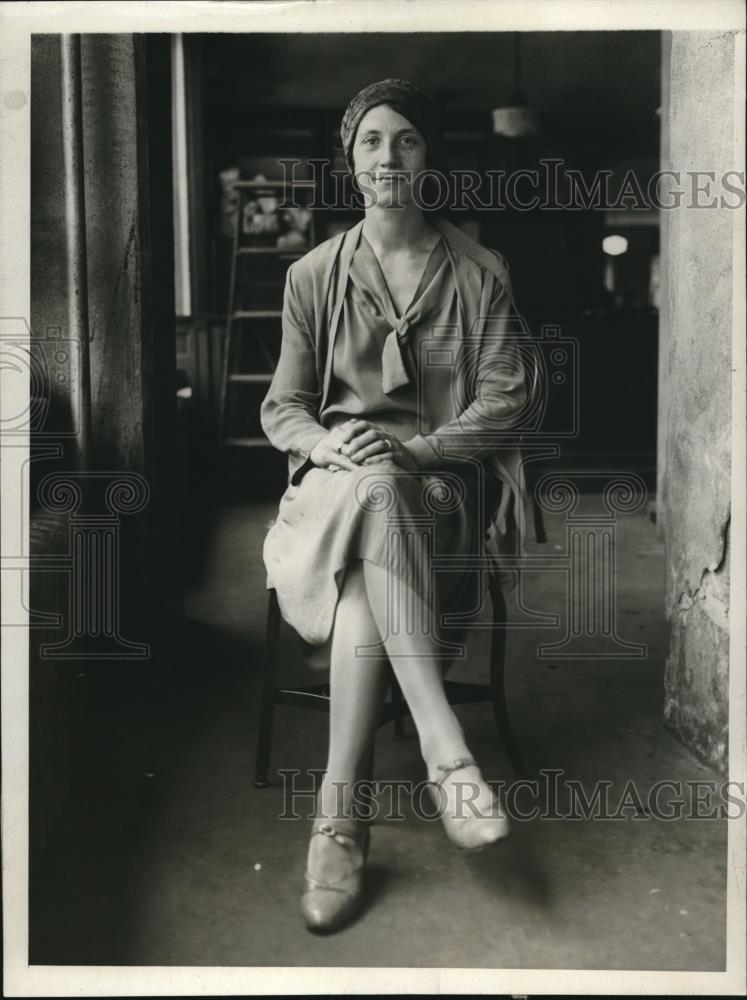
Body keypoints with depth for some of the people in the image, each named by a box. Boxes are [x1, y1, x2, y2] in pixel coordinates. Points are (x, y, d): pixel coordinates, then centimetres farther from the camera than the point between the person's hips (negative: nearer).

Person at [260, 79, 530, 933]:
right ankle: (445, 750, -43)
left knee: (364, 594, -35)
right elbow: (281, 406, 10)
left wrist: (414, 446, -17)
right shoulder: (314, 275, 11)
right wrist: (326, 444, -15)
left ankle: (338, 811, -30)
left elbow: (503, 398, 1)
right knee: (370, 490, -39)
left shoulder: (479, 272, 7)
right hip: (337, 479, 0)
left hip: (441, 482, 0)